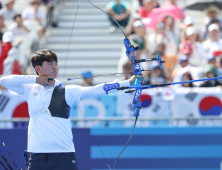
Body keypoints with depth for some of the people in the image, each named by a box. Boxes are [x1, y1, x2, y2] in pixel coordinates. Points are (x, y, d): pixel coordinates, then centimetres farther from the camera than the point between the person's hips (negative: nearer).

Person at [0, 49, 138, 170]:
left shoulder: (67, 91, 3)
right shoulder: (30, 90, 10)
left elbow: (95, 90, -5)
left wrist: (128, 82, -14)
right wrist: (36, 79, -3)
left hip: (64, 155, -2)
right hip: (37, 155, 2)